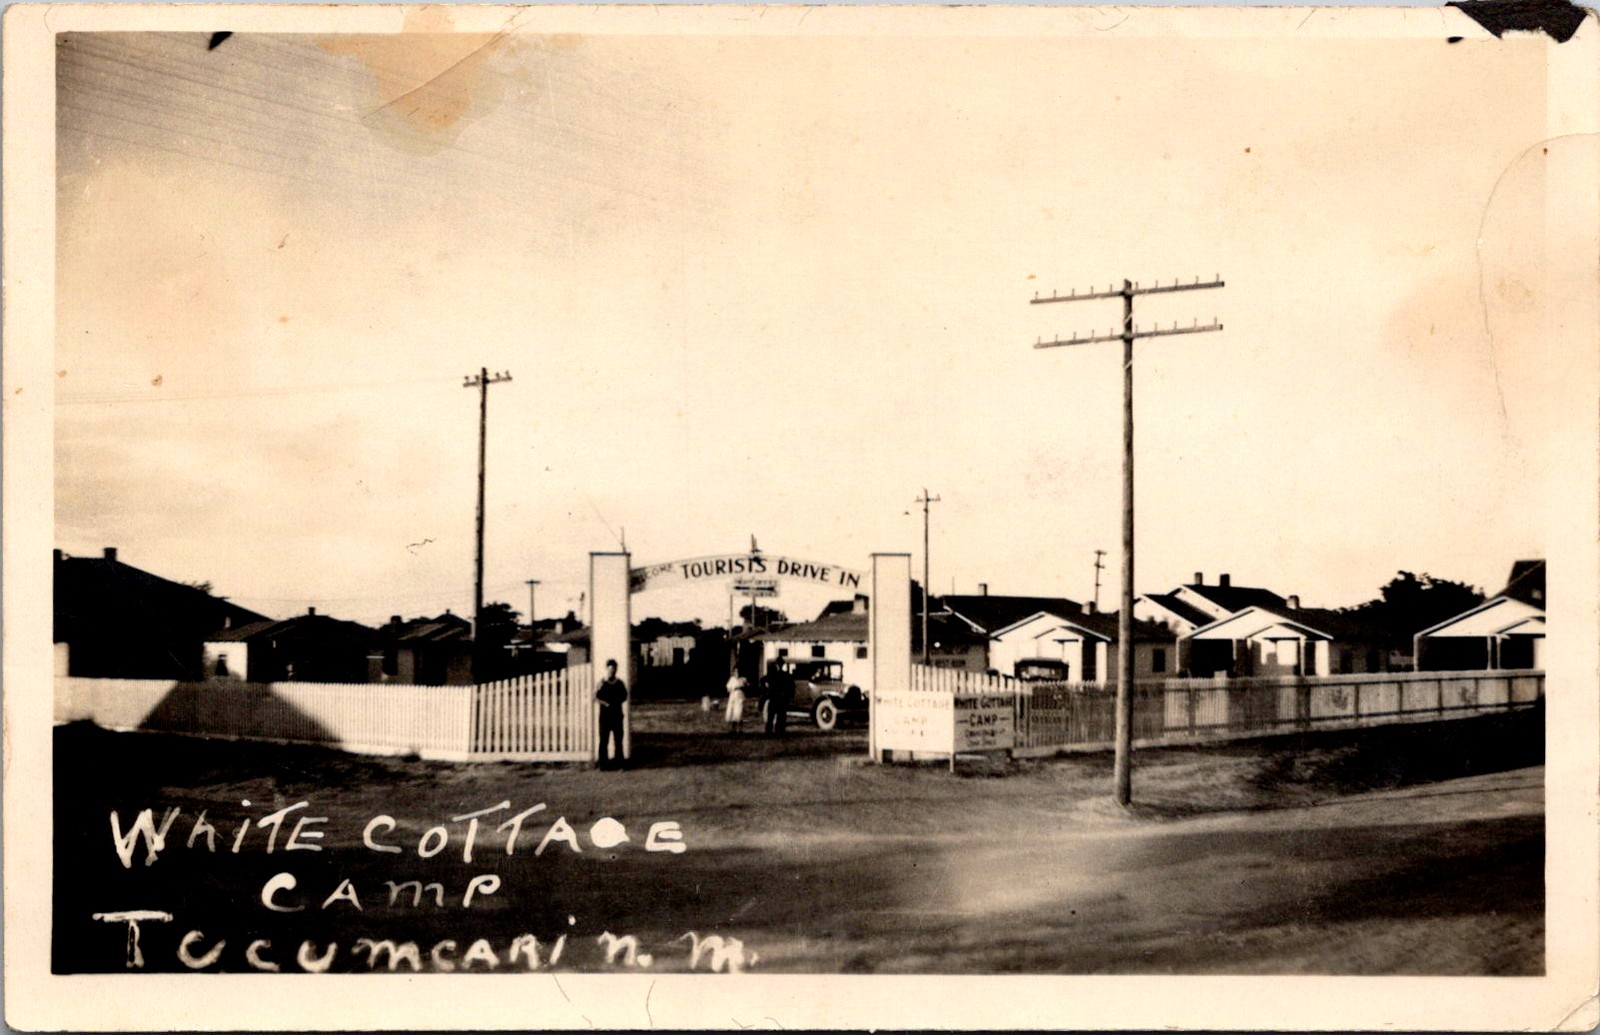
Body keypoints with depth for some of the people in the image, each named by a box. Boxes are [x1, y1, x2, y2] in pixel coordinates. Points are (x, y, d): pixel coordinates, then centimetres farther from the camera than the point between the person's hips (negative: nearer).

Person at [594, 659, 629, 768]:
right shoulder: (602, 683, -3)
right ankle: (603, 763, 2)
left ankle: (619, 761, 17)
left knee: (618, 738, 8)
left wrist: (619, 701, -5)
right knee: (604, 739, -1)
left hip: (617, 714, 3)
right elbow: (595, 697, -5)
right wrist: (605, 703, -16)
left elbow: (625, 696, 13)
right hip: (605, 715, -3)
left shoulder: (620, 683, 6)